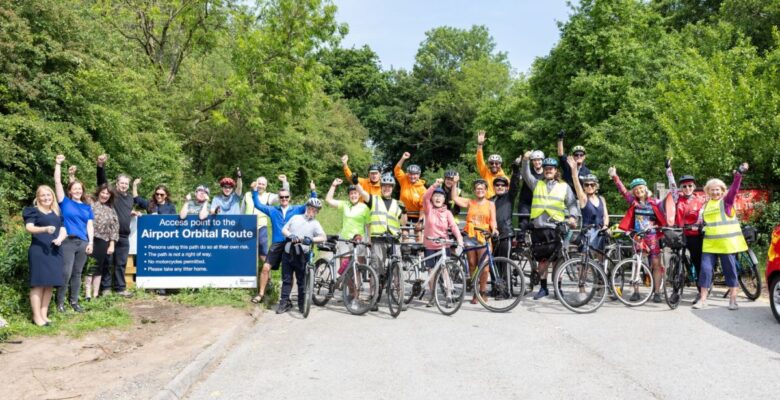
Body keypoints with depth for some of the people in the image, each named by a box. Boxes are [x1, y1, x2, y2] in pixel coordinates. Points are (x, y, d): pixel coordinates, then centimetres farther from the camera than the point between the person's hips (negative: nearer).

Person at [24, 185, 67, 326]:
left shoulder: (57, 213, 19)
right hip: (38, 251, -6)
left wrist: (60, 238, -7)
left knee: (50, 284, 6)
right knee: (39, 283, -8)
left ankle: (44, 314, 13)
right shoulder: (33, 211, 2)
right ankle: (37, 317, -5)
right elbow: (29, 227, -14)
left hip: (55, 251, 6)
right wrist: (45, 229, -33)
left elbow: (63, 230, 16)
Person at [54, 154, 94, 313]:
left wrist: (91, 242, 2)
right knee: (66, 272, -9)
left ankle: (74, 302, 16)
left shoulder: (87, 207, 14)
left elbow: (90, 226, 12)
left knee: (77, 273, 9)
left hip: (83, 243, 4)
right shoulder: (65, 202, 5)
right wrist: (58, 164, -4)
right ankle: (60, 302, 3)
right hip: (68, 241, -4)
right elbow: (57, 182, 0)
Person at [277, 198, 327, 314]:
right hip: (288, 253, 2)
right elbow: (284, 229, 10)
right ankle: (284, 302, 13)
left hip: (301, 255, -2)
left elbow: (323, 237, -9)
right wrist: (290, 235, -11)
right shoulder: (295, 217, 15)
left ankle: (302, 304, 14)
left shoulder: (315, 224, 6)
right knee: (286, 279, 6)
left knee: (301, 281, 3)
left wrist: (311, 239, -27)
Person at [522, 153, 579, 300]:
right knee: (542, 259, 4)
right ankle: (543, 288, 14)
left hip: (555, 227, -1)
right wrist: (526, 161, -15)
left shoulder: (564, 186, 11)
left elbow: (572, 203, 7)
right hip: (538, 227, 2)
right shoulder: (537, 184, 16)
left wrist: (572, 216, -11)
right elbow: (526, 175, 1)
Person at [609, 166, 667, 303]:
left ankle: (657, 292, 4)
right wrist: (614, 176, -15)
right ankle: (636, 291, 9)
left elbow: (663, 217, 3)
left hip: (652, 236, -1)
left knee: (656, 264, -2)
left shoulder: (655, 203, 2)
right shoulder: (633, 202, 4)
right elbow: (622, 190, -5)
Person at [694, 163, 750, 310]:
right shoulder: (706, 204, 13)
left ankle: (733, 299, 15)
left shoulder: (727, 200, 0)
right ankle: (703, 299, 6)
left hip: (726, 241, -4)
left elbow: (734, 189, -17)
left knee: (730, 269, 4)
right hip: (709, 242, 4)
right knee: (705, 268, -1)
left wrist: (739, 174, -30)